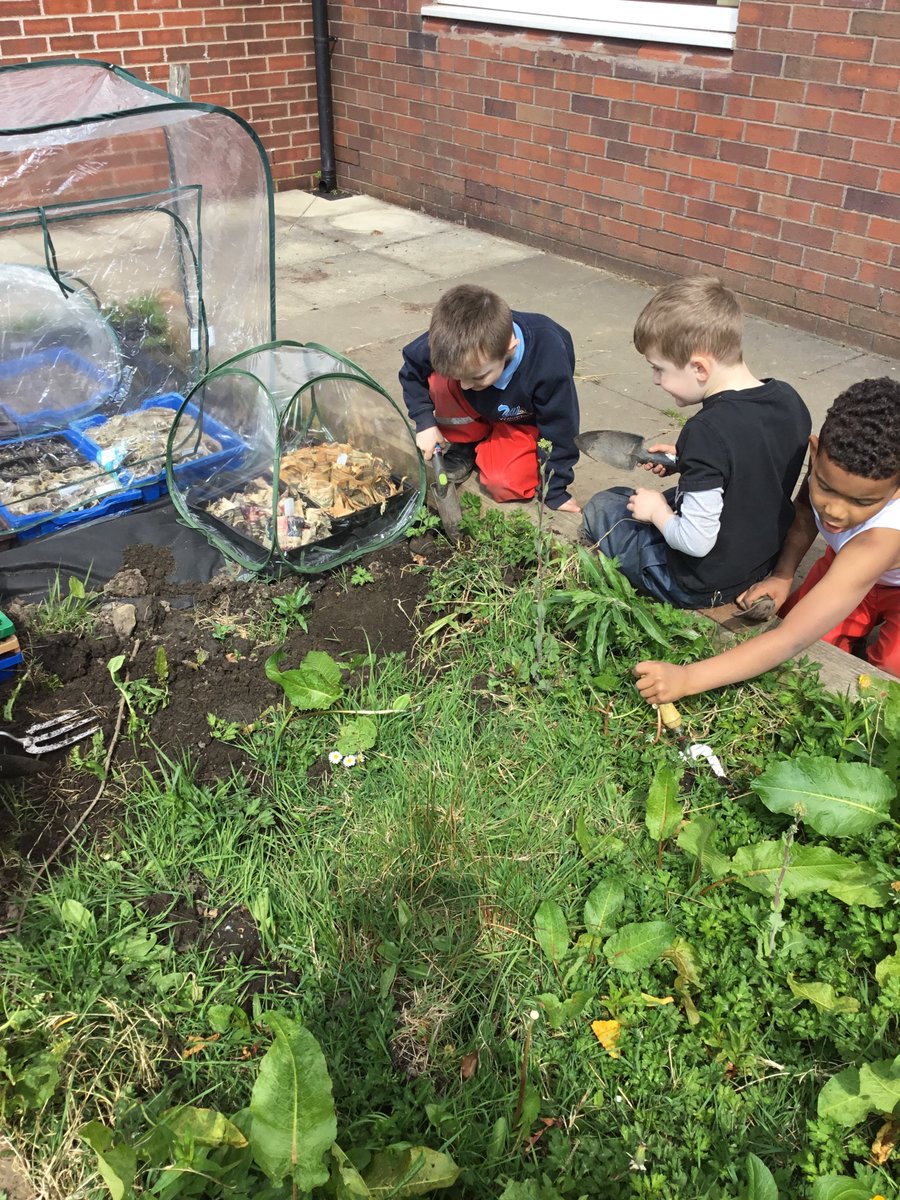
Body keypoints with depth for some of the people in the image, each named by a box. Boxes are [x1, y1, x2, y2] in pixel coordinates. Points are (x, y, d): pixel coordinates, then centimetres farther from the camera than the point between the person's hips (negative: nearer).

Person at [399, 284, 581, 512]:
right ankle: (468, 444, -2)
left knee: (505, 485, -27)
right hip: (481, 408, 3)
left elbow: (558, 429, -26)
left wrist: (556, 492, -18)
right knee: (440, 381, -29)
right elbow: (411, 367, -10)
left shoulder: (549, 361, -40)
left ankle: (483, 450, 7)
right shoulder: (452, 345, -33)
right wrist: (424, 422, -20)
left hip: (524, 422, -3)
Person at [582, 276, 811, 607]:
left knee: (601, 506, 10)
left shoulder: (708, 431, -31)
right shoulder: (790, 400, -7)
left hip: (703, 588, -8)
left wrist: (657, 511, -10)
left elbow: (697, 542, -29)